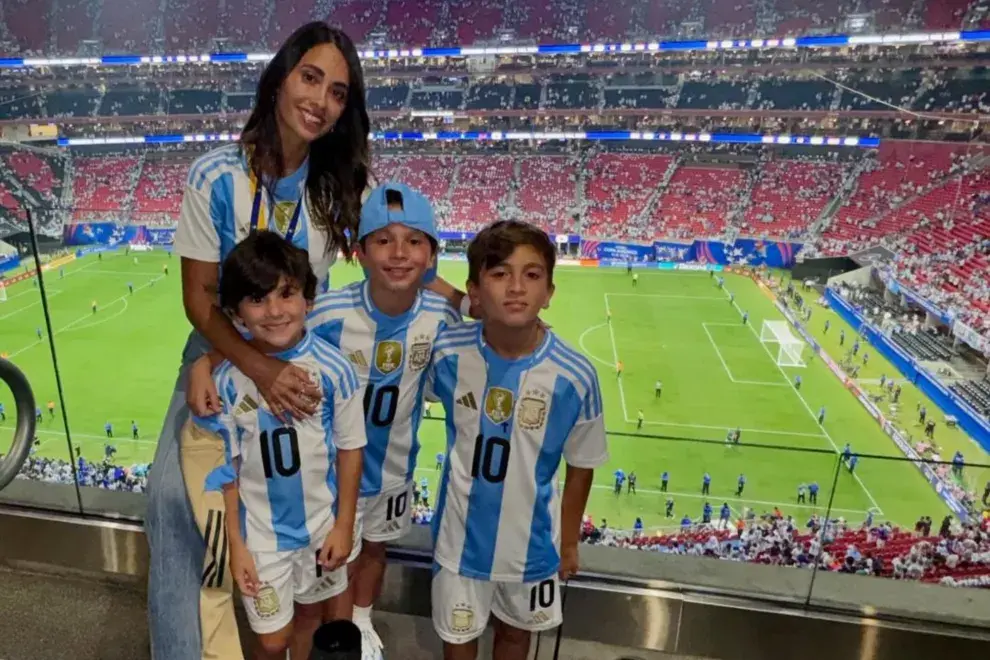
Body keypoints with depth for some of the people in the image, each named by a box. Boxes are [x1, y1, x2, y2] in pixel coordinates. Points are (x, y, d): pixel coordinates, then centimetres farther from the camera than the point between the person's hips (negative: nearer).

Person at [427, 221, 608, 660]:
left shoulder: (575, 376, -23)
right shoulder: (448, 351, -21)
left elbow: (581, 466, -9)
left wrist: (569, 541, 1)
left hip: (531, 539, 0)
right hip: (461, 532, 1)